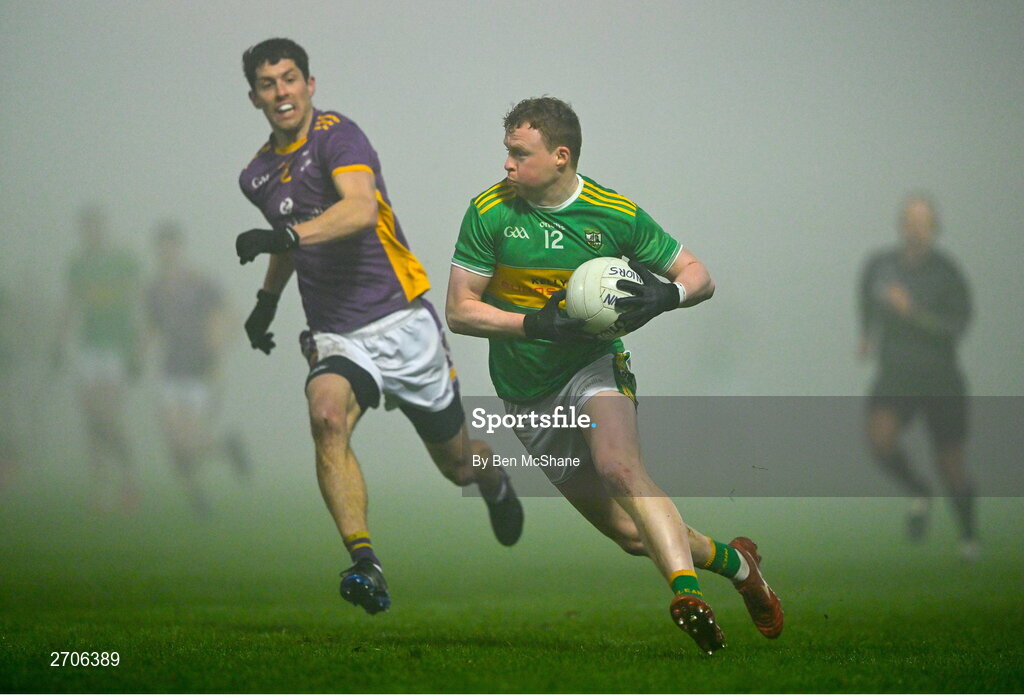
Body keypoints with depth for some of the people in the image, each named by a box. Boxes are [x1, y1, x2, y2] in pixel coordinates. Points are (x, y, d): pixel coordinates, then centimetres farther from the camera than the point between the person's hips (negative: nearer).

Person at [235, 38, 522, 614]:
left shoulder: (338, 135, -11)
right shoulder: (258, 176, 11)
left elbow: (362, 208, -31)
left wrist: (288, 234, -44)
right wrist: (268, 299, 30)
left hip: (402, 322, -4)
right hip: (337, 335, 4)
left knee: (458, 463, 10)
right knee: (327, 415, -31)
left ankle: (496, 484, 49)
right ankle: (365, 564, -37)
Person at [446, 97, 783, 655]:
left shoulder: (614, 213, -6)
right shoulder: (490, 212, -6)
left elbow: (697, 275, 4)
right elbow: (459, 310, -5)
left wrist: (664, 295, -19)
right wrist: (536, 323, -20)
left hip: (595, 366, -1)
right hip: (528, 395, 2)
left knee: (618, 464, -34)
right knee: (631, 533, -3)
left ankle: (687, 591, -44)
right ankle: (732, 561, 20)